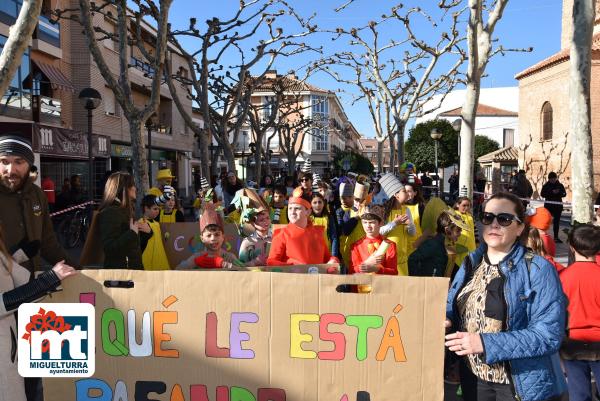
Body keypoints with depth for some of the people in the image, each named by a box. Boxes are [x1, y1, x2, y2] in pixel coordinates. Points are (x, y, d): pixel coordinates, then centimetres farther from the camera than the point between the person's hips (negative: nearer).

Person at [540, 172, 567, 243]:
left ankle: (556, 237, 12)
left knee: (556, 221, 6)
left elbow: (564, 194, 3)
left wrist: (558, 192, -17)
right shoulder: (546, 186, 1)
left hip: (558, 205, 2)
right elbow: (542, 194, -8)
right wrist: (552, 192, -18)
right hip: (548, 205, -2)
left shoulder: (560, 185, 7)